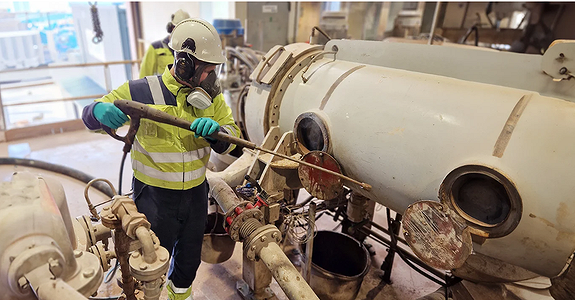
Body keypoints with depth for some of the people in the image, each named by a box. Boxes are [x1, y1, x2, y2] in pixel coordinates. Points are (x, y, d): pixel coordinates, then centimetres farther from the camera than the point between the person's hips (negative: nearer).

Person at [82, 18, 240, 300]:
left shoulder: (211, 96, -5)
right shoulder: (141, 92, -15)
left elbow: (232, 137, -9)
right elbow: (89, 115, -6)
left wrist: (216, 132, -33)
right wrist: (100, 111, -31)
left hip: (196, 192, 4)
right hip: (154, 196, -3)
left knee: (190, 254, 26)